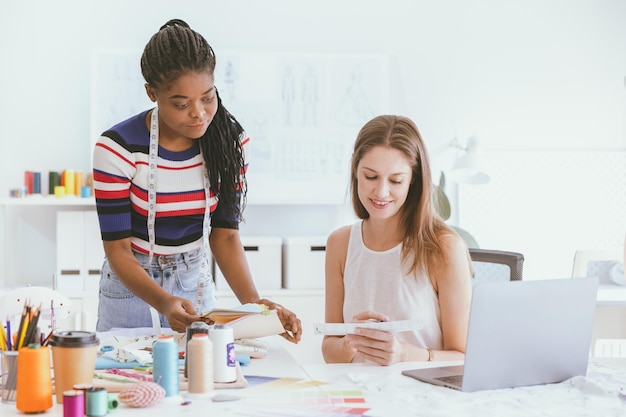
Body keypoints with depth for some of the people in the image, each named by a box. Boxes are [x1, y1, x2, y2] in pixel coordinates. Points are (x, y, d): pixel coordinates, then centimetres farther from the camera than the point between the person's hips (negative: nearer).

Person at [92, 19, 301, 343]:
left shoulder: (230, 140, -11)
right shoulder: (117, 149, -22)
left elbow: (225, 233, -8)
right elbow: (118, 249, -20)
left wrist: (252, 302, -24)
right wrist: (164, 303, -38)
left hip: (195, 283, 3)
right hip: (131, 284, -3)